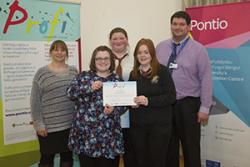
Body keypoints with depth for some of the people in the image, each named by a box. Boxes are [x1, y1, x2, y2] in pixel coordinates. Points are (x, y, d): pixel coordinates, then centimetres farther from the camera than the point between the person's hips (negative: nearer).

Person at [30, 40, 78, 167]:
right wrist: (38, 123, -10)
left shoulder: (73, 71, 8)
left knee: (67, 156, 14)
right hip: (49, 125, -3)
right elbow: (35, 100, -5)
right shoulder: (42, 73, -4)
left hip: (71, 124, 4)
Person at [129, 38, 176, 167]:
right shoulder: (133, 74, 8)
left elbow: (171, 96, -12)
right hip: (137, 125, 4)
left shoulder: (162, 71, -6)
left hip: (159, 125, -4)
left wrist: (148, 101, -22)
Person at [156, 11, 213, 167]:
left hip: (188, 105, -3)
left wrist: (204, 108, -10)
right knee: (169, 146, 16)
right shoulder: (160, 47, 5)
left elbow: (206, 80, -7)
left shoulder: (198, 49, -5)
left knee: (191, 148, 8)